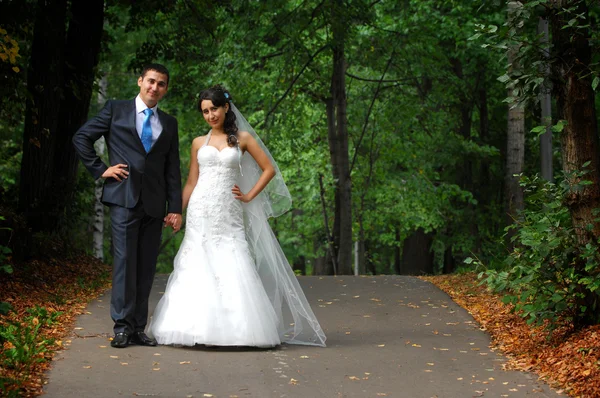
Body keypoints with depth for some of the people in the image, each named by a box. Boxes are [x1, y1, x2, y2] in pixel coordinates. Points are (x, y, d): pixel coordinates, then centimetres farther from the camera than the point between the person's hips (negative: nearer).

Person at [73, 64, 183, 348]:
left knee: (146, 267, 3)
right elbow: (81, 137, 7)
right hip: (124, 199, -3)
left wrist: (176, 208, 6)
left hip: (154, 204, 3)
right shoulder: (116, 110, 7)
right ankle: (122, 326, -6)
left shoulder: (169, 124, 16)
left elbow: (173, 170, 13)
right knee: (125, 261, -9)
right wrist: (99, 169, -1)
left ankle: (138, 328, 7)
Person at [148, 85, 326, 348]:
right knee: (197, 269, -4)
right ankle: (198, 328, 1)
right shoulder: (198, 143, 11)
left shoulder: (243, 138, 6)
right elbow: (191, 183, 14)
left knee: (232, 271, -9)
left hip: (229, 215, -1)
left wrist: (249, 196, 1)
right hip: (200, 212, 1)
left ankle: (238, 329, -5)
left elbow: (269, 169, 7)